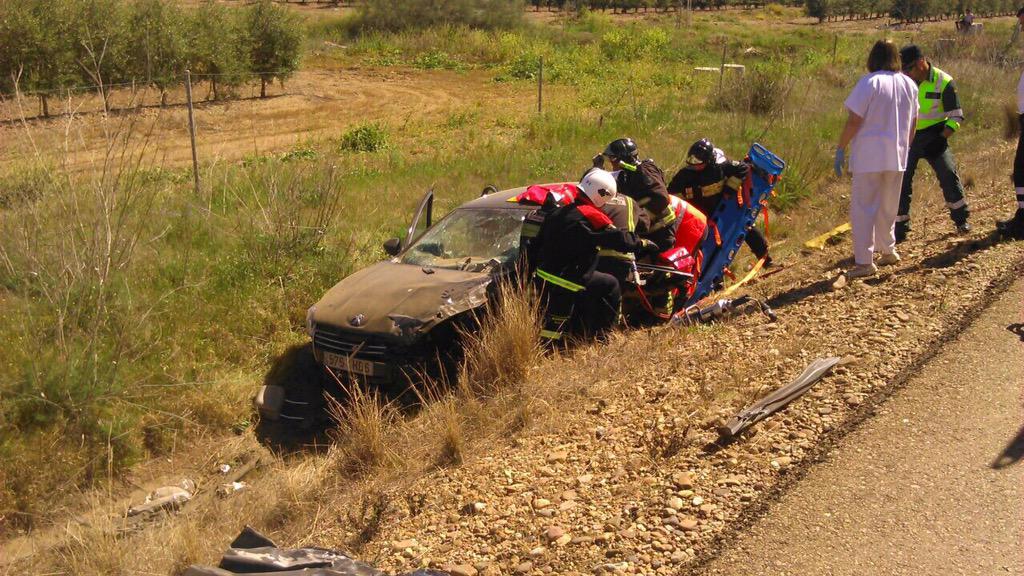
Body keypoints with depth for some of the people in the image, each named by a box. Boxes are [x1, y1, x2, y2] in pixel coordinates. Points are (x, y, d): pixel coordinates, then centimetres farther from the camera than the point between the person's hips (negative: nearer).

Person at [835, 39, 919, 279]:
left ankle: (864, 262, -6)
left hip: (869, 156, -6)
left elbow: (854, 121, -15)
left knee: (863, 208, -3)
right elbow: (913, 122, 15)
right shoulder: (909, 84, 7)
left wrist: (840, 149, -8)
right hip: (897, 156, 6)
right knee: (888, 207, 20)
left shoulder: (869, 82, -12)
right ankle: (888, 251, 31)